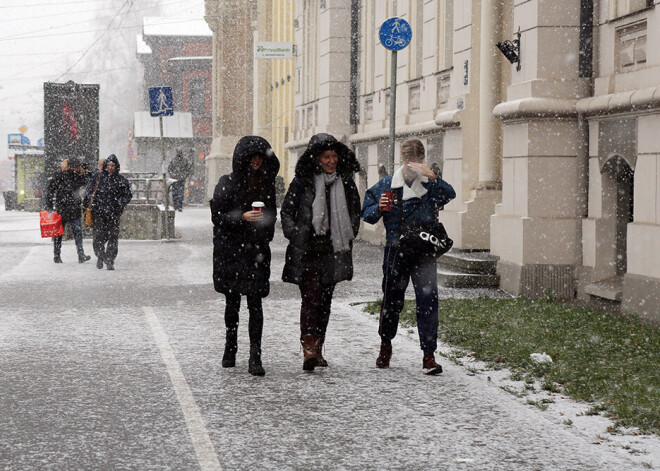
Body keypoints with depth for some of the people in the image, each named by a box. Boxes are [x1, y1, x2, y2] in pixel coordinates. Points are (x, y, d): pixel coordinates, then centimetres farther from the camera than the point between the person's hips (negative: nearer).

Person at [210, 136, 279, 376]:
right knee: (232, 301, 9)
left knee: (255, 303, -6)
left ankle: (255, 357, -8)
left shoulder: (266, 183, 9)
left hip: (257, 251, 2)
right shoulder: (227, 183, -2)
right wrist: (242, 217, -19)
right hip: (230, 250, -1)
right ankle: (230, 347, 29)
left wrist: (265, 240, 10)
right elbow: (217, 216, -5)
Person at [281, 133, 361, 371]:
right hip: (307, 252, -4)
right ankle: (308, 349, -19)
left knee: (325, 300, 8)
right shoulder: (302, 182, -2)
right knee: (310, 298, -13)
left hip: (334, 252, 4)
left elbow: (355, 212, 20)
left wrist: (348, 238, 10)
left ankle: (318, 348, 17)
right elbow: (286, 212, 3)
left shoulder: (346, 182, 9)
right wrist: (297, 238, -6)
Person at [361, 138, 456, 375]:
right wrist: (379, 209, -12)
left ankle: (429, 355, -5)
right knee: (392, 301, 11)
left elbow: (450, 195, -18)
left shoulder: (430, 185, 2)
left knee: (428, 301, -9)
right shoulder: (386, 185, 5)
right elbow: (367, 213, 10)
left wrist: (432, 176, -31)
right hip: (395, 252, 1)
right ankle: (385, 345, 35)